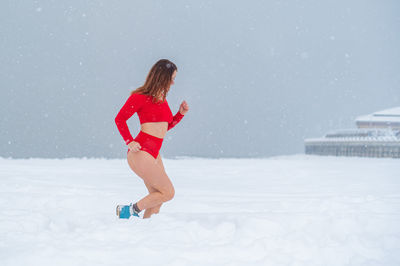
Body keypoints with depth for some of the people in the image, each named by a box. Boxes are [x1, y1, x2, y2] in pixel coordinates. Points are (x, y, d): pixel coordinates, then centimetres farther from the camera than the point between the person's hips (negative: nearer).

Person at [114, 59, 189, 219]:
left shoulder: (162, 99, 15)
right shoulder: (140, 97, -7)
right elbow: (120, 119, -1)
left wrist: (181, 113, 12)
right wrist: (129, 141, -11)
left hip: (154, 154, 8)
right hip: (140, 153, -8)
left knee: (157, 200, 10)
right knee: (168, 193, -7)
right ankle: (131, 210, 3)